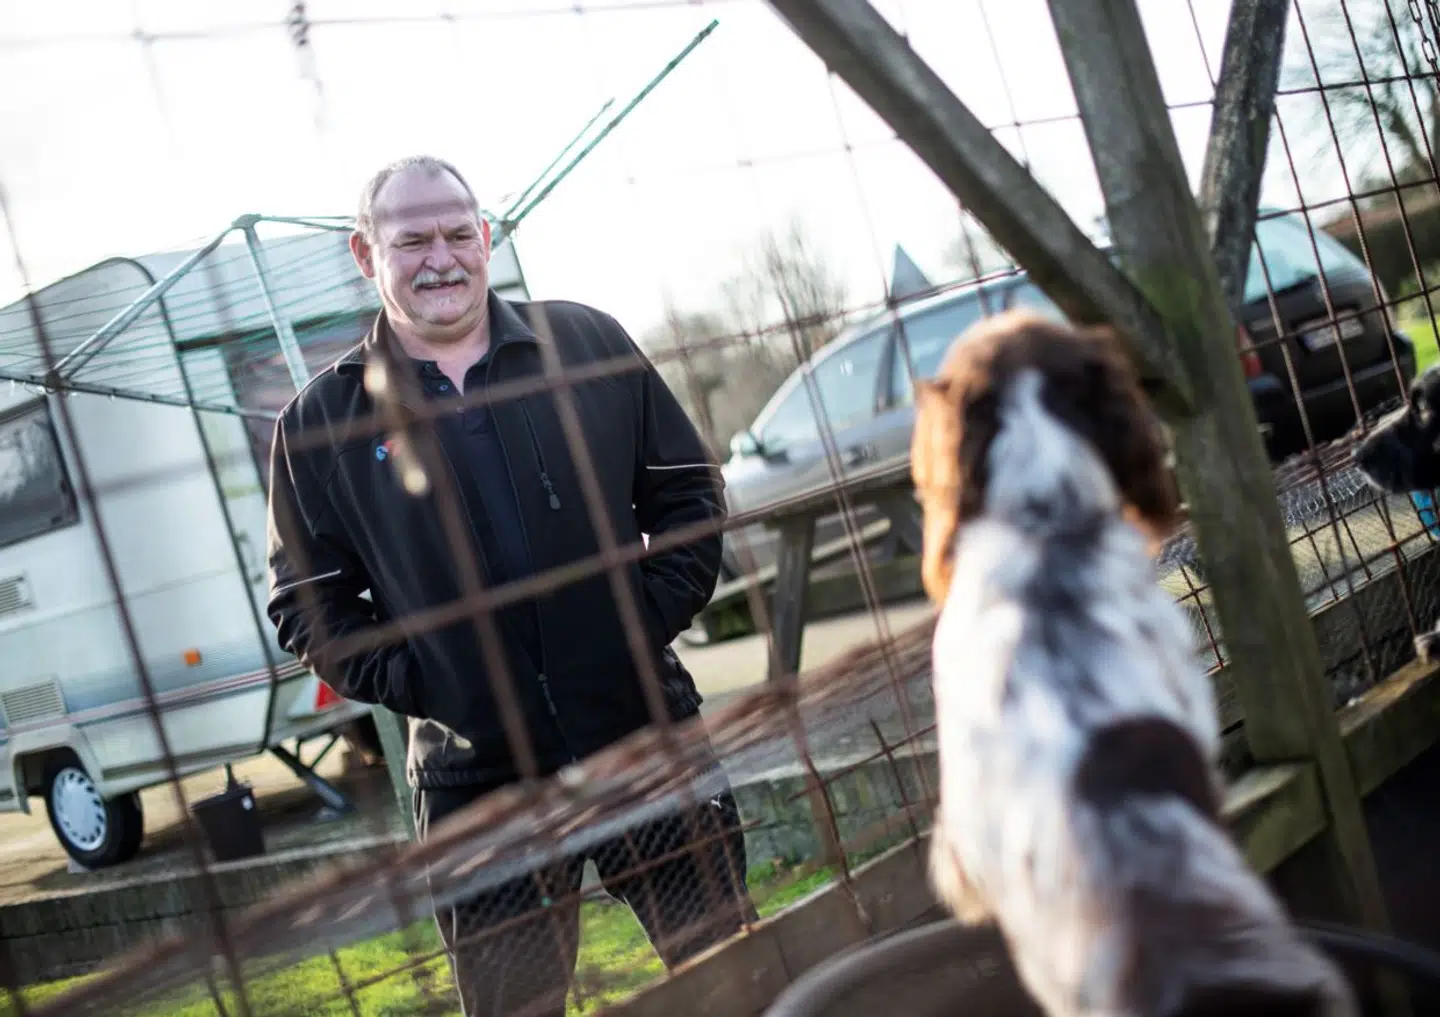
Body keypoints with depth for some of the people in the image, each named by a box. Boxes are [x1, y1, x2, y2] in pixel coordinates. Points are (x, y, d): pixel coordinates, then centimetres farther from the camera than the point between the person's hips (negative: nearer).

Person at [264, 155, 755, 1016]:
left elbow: (690, 489, 10)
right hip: (477, 778, 0)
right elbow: (307, 604, 4)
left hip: (646, 734, 1)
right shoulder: (321, 423, 2)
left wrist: (651, 618, -2)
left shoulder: (586, 343, 5)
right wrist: (414, 683, -8)